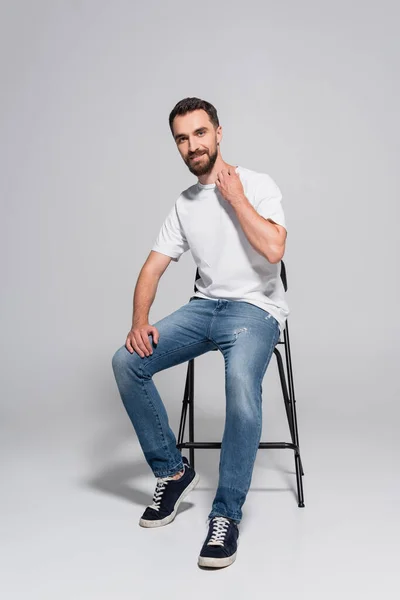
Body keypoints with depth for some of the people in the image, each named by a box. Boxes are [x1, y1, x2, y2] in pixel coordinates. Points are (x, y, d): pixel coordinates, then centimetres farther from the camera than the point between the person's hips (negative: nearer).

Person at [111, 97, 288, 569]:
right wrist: (139, 322, -10)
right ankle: (171, 472, 2)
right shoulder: (183, 205, 14)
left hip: (255, 308, -5)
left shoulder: (258, 185, -2)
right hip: (204, 305, 6)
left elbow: (273, 249, -19)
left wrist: (234, 196, -10)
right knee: (127, 361, -15)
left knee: (241, 382, -36)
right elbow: (152, 268, 8)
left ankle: (226, 516, -23)